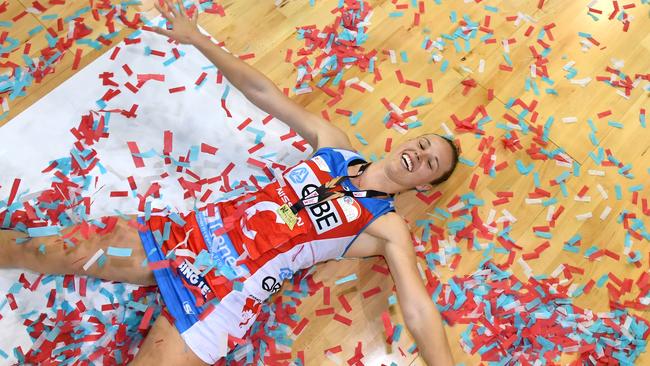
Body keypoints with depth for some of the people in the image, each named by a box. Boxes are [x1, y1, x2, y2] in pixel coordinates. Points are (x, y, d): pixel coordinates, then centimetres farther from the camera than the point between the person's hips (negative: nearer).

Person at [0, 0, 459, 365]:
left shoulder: (388, 228, -2)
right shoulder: (336, 147, 7)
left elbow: (419, 308, -11)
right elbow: (264, 92, 6)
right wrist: (198, 39, 5)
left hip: (229, 288, -3)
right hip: (194, 234, 4)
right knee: (59, 250, 6)